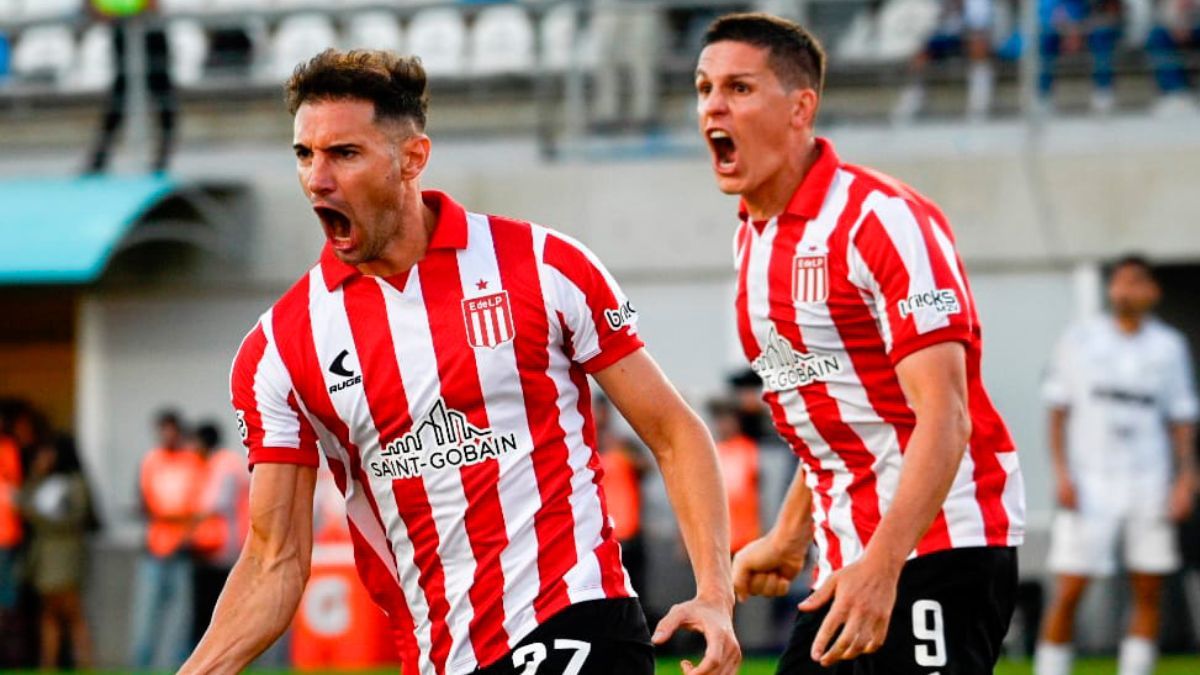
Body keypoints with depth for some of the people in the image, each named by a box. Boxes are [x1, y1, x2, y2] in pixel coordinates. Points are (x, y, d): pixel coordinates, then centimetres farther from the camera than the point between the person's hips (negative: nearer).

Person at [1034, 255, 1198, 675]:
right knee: (1069, 591, -8)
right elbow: (1058, 411, 5)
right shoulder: (1079, 341, 4)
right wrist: (1061, 473, -5)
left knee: (1149, 591, 1)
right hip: (1089, 483, -2)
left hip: (1148, 483, 2)